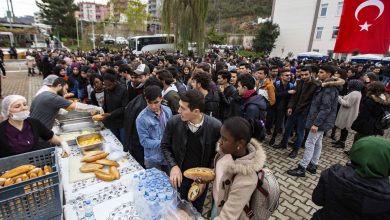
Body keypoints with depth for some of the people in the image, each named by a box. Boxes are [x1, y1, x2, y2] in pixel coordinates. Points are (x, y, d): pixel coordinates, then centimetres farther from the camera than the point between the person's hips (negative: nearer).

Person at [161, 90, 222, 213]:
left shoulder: (215, 127, -23)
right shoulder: (173, 122, -19)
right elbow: (165, 146, -3)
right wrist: (173, 166, -16)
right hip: (179, 177, 1)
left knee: (197, 211, 25)